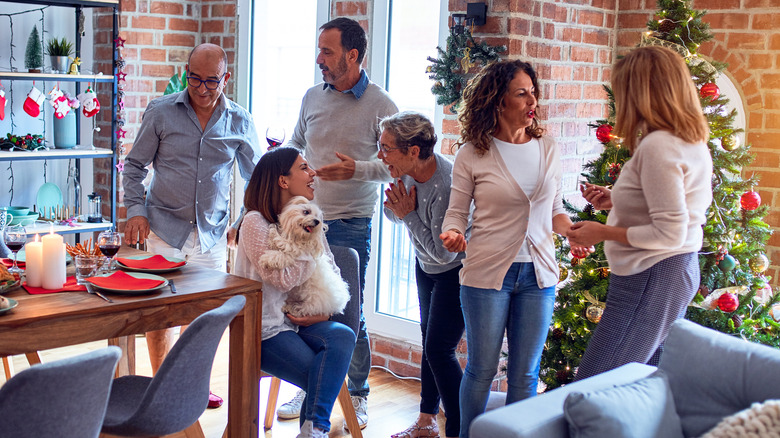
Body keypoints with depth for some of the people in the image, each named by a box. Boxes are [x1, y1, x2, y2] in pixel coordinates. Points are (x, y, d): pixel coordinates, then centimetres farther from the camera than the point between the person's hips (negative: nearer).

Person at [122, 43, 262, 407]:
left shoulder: (240, 122, 3)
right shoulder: (161, 112, 0)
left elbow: (256, 176, 12)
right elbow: (134, 165, 7)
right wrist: (135, 210, -5)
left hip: (212, 233, 2)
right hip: (165, 227, -1)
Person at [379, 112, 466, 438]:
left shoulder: (446, 185, -35)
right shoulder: (407, 172, -12)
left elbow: (444, 252, -30)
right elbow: (393, 215, 6)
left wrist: (409, 214, -25)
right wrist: (395, 206, -18)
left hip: (455, 271, -8)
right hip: (425, 265, 8)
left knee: (439, 349, -10)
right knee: (429, 340, 17)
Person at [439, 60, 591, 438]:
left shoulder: (547, 150, 6)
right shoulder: (473, 154, -5)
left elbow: (554, 210, 15)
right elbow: (456, 211, 0)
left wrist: (573, 231, -5)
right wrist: (453, 234, -22)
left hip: (538, 275, 3)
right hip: (487, 273, -3)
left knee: (525, 374, 10)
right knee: (482, 369, 7)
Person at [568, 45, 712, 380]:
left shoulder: (657, 146, -20)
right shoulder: (693, 142, 10)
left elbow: (670, 233, -23)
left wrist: (603, 232, -14)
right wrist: (617, 201, 16)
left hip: (648, 278, -10)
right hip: (680, 271, 10)